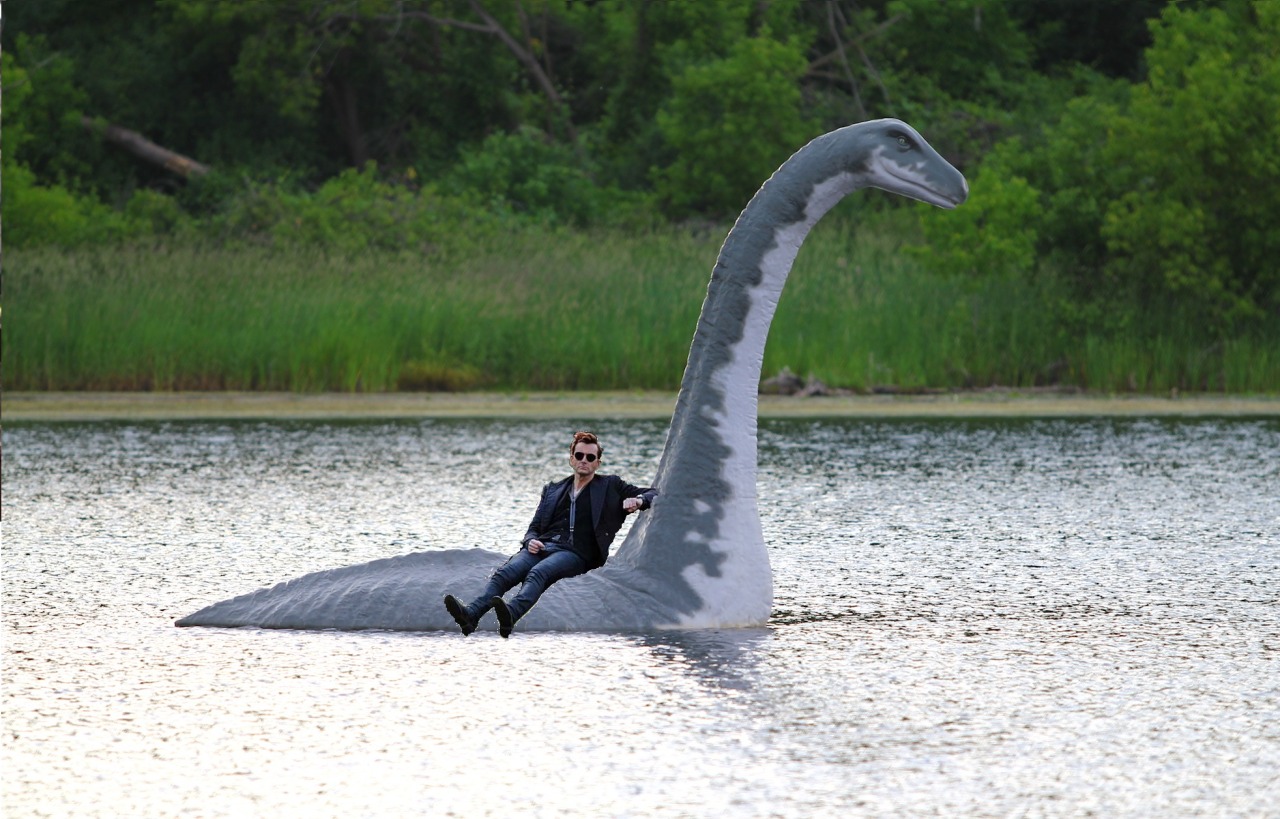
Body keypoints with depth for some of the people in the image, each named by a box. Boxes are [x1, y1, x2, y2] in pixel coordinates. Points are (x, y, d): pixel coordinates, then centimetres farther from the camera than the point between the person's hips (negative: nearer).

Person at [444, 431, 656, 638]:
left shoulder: (610, 486, 20)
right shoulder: (553, 489, 30)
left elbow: (652, 494, 19)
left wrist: (638, 500, -5)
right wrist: (531, 541, 1)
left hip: (574, 552, -4)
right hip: (542, 547, 4)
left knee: (538, 573, -37)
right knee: (504, 573, -27)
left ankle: (511, 615, -64)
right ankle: (470, 615, -50)